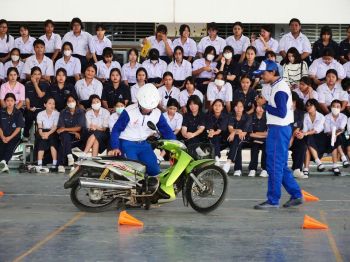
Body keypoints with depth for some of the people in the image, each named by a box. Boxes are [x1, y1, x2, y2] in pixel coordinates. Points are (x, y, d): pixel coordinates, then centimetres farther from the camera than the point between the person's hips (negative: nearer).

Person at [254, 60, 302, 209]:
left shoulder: (280, 89, -16)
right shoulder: (279, 86, 15)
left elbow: (281, 112, -22)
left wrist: (265, 105, -14)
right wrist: (265, 103, 5)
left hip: (278, 130, -10)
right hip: (279, 129, 10)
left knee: (274, 166, -5)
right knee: (281, 166, 14)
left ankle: (273, 201, -1)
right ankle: (296, 195, 17)